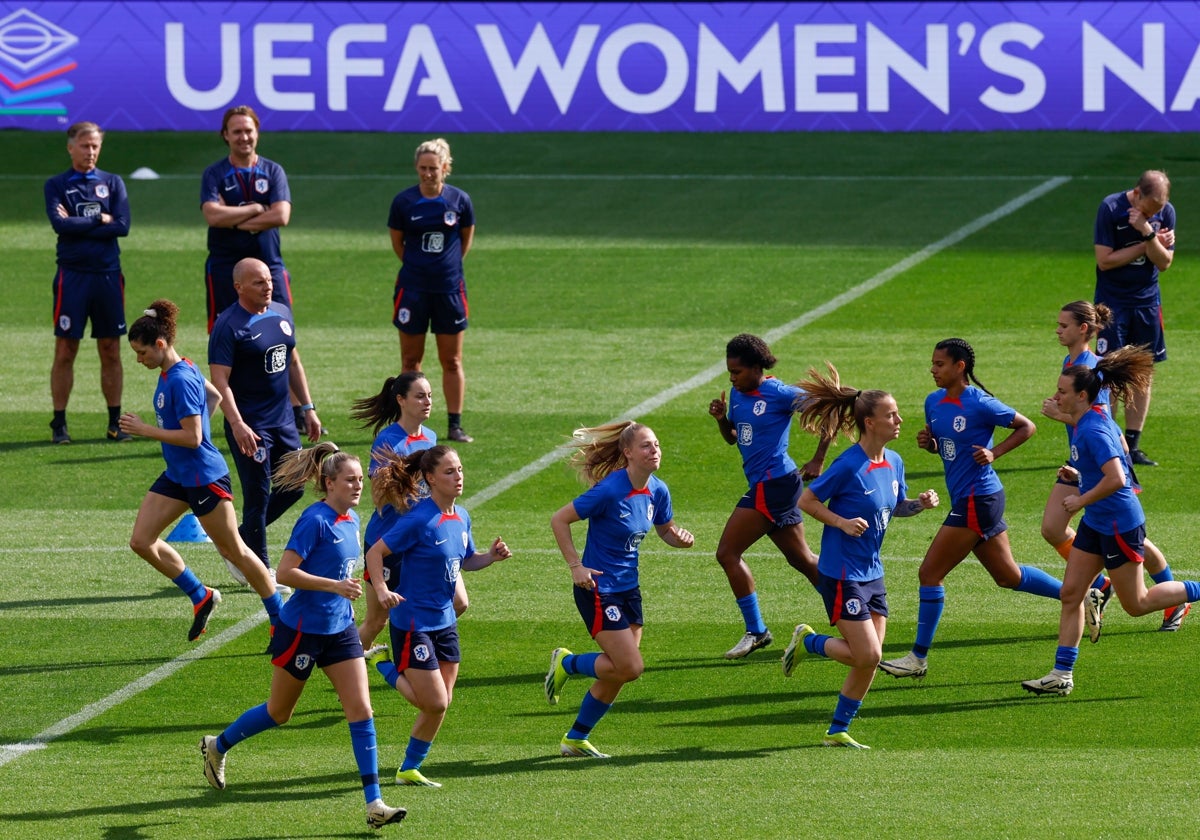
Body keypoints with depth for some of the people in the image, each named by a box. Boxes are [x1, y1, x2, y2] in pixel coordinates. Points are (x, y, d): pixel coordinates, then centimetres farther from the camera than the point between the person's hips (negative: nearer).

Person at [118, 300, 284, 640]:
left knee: (234, 551, 2)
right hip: (177, 475, 10)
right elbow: (214, 396, 23)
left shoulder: (181, 381, -23)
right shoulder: (172, 372, 6)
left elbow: (192, 437, -26)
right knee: (142, 541, 4)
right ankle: (201, 597, 17)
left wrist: (146, 430, -21)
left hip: (203, 477, -10)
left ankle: (280, 619, 15)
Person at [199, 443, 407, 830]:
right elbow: (285, 572, -23)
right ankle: (217, 746, 36)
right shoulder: (315, 520, -19)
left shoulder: (351, 521, 6)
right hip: (302, 630, -7)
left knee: (361, 709, -5)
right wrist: (334, 586, -29)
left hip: (340, 630, 7)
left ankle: (374, 804, -6)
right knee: (278, 713, 10)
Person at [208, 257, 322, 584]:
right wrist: (237, 425, -29)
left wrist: (308, 407, 17)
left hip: (283, 420, 8)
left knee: (293, 488, 12)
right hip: (250, 427, -8)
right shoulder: (229, 326, -15)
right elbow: (220, 380, -20)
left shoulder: (281, 313, 9)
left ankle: (239, 543, 28)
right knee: (258, 495, -3)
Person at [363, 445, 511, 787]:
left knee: (441, 703, 10)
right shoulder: (419, 519, -19)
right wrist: (381, 589, -30)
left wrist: (491, 556, -2)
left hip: (444, 621, 8)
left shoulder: (461, 518, 5)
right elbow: (375, 552, -15)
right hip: (413, 621, -8)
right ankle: (382, 664, 14)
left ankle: (410, 769, 25)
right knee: (434, 703, -8)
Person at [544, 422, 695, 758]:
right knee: (630, 667, -12)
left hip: (629, 589, 8)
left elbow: (665, 530, 18)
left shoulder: (657, 491, 1)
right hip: (598, 589, -8)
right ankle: (566, 663, 13)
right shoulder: (610, 490, -21)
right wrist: (576, 566, -19)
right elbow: (559, 519, -15)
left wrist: (681, 538, -5)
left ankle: (575, 739, 26)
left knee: (617, 673, 10)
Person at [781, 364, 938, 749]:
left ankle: (837, 731, 20)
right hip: (841, 575, -8)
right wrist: (841, 522, -22)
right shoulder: (849, 466, -18)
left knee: (869, 660, 7)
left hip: (872, 574, 8)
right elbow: (807, 501, -11)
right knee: (867, 656, -10)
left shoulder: (893, 463, 4)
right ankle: (807, 640, 16)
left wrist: (919, 503, 0)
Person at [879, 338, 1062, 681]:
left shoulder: (980, 404, -15)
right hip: (966, 500, 9)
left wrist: (994, 452, -16)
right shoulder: (934, 402, 8)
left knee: (930, 573, -7)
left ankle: (918, 658, 1)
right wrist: (927, 442, 0)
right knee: (1008, 576, 17)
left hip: (977, 500, -9)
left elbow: (1027, 427, -6)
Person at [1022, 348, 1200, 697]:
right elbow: (1119, 454, 22)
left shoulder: (1093, 431, -24)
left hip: (1119, 525, -10)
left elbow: (1116, 479, -33)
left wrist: (1081, 500, -21)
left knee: (1137, 604, 3)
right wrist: (1078, 474, 11)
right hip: (1096, 524, 10)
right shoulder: (1097, 421, 6)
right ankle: (1062, 675, 7)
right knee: (1070, 594, 5)